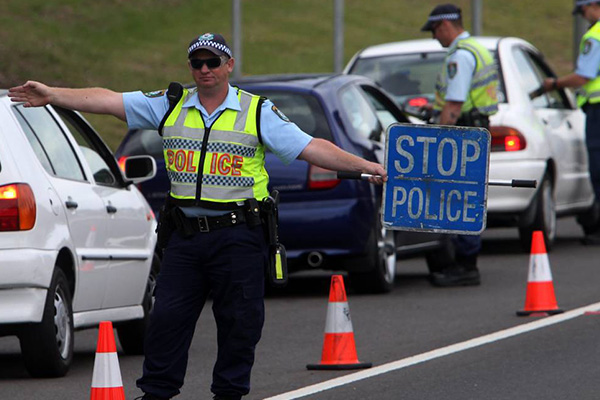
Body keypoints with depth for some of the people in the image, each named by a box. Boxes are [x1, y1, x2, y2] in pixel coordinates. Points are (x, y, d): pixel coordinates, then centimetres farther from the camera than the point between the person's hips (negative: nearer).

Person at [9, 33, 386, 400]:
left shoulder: (257, 112, 1)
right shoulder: (170, 106, 8)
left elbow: (311, 147, -4)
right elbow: (108, 101, 5)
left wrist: (363, 165, -14)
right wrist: (52, 95, -2)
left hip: (237, 236, -2)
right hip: (185, 236, 2)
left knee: (239, 321, 1)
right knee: (167, 317, 1)